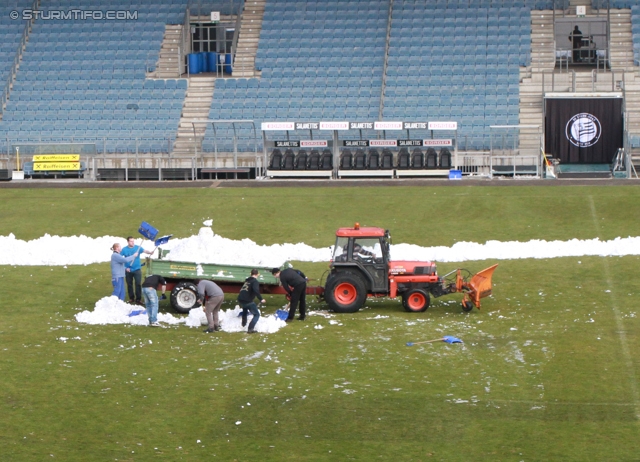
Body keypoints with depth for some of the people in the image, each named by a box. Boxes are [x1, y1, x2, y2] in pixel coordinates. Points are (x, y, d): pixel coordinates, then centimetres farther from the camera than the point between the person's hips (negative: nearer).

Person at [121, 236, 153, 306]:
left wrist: (150, 252, -42)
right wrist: (125, 268, -6)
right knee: (129, 285, 9)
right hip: (128, 271, 1)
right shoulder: (124, 249, -1)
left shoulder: (138, 248, -3)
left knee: (138, 284, -8)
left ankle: (138, 299, -4)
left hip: (137, 269, -1)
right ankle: (131, 298, 22)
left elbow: (144, 251, -20)